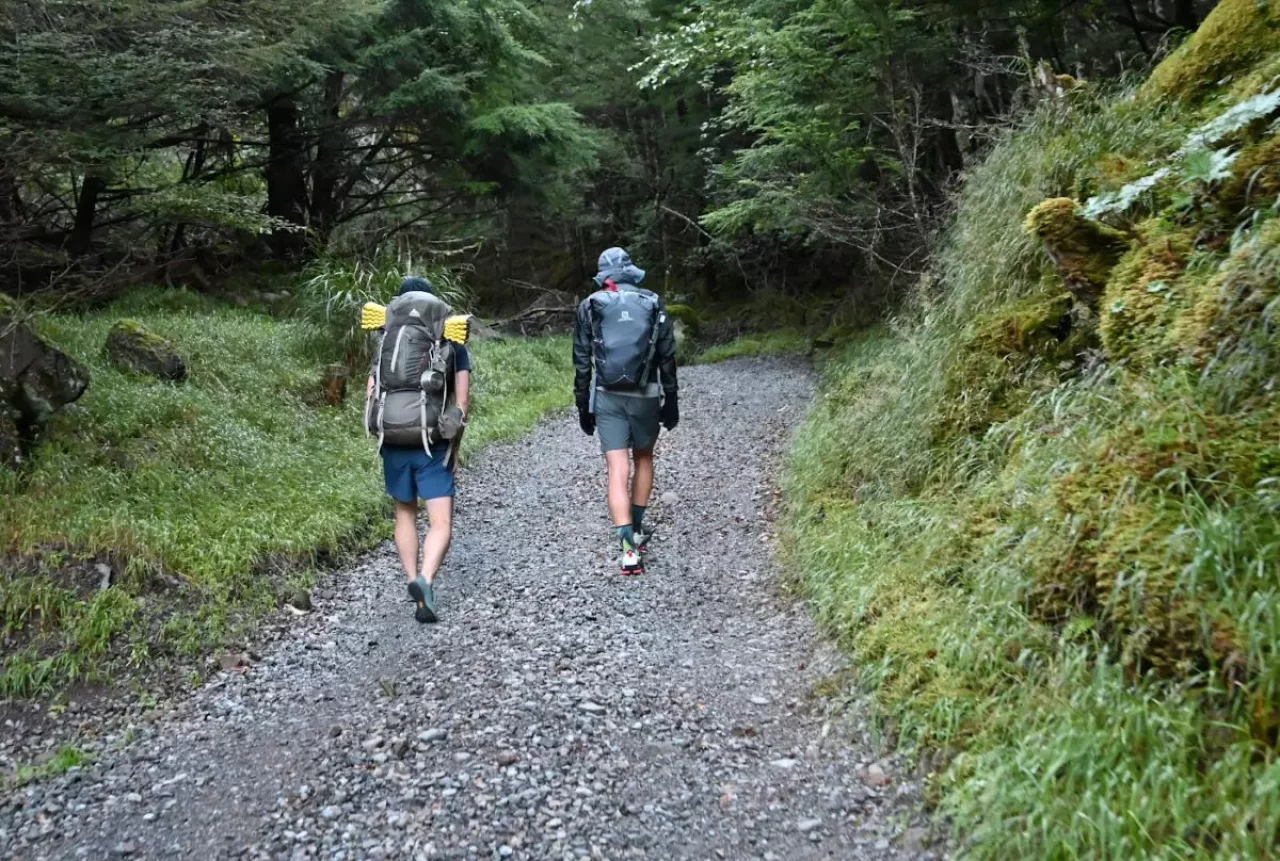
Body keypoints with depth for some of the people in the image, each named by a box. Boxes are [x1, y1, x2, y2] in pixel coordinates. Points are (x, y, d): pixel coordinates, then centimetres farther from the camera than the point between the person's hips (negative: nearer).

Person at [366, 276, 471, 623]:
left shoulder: (386, 341, 3)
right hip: (435, 445, -2)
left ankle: (413, 581, 19)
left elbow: (372, 396, 1)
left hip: (395, 443, 2)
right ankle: (424, 580, -25)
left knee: (405, 514, 20)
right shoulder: (452, 343, 0)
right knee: (441, 523, -3)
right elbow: (462, 402, -4)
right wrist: (454, 445, 4)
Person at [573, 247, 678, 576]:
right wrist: (671, 401, 9)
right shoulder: (653, 304, 1)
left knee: (618, 470, -3)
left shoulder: (590, 306, 1)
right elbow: (667, 358, 2)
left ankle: (629, 546, -14)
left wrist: (583, 407, 9)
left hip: (608, 398, -1)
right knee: (643, 458, 22)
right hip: (646, 397, 1)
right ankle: (637, 528, 29)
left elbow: (582, 363, 1)